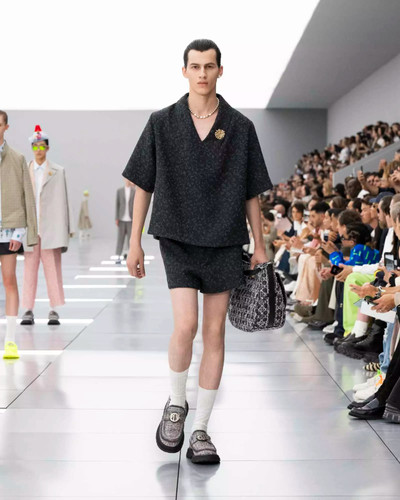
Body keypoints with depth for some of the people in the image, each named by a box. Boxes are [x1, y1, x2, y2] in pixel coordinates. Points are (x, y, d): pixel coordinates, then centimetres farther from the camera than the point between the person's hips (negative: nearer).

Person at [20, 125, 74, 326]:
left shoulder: (57, 171, 6)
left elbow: (63, 200, 4)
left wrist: (68, 227, 1)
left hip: (51, 227, -2)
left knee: (53, 268, -1)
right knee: (29, 268, 2)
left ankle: (54, 310, 3)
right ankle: (28, 310, 6)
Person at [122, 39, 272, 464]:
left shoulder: (239, 126, 4)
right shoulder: (162, 122, 3)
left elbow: (251, 192, 8)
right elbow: (143, 185, 5)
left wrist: (259, 243, 5)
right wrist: (135, 242, 2)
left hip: (224, 242, 1)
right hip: (178, 238, -1)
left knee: (214, 334, 3)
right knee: (185, 325, -15)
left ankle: (200, 430, 14)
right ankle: (176, 405, 13)